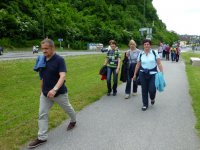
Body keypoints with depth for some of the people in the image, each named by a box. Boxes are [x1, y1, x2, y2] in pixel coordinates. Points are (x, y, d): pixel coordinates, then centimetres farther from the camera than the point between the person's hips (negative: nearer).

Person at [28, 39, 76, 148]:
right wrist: (42, 89, 16)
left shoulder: (59, 60, -19)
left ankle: (73, 121, 49)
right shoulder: (42, 60, 0)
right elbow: (42, 77, 11)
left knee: (67, 108, 19)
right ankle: (42, 138, 15)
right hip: (45, 93, 5)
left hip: (59, 93, -5)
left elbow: (62, 76, -30)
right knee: (42, 115, 4)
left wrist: (55, 89, -43)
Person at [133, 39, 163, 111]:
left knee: (152, 89, -8)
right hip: (143, 74, 2)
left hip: (153, 73, -1)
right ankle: (145, 104, 20)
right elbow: (138, 65, 11)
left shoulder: (154, 53, 0)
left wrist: (161, 72, -10)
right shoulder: (140, 54, 5)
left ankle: (152, 98, 29)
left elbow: (159, 63, -2)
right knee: (144, 90, 4)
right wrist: (134, 74, 12)